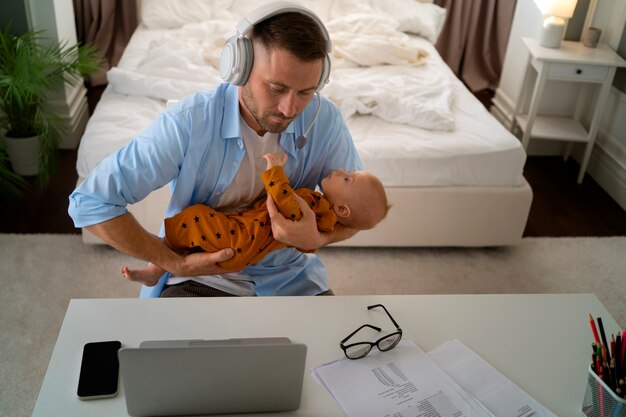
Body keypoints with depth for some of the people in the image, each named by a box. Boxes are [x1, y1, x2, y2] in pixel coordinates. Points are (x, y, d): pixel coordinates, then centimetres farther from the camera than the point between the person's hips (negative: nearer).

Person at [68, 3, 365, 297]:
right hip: (202, 277, -2)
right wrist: (176, 263, -19)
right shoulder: (188, 123, -23)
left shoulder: (324, 119, -15)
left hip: (289, 278, 3)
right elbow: (89, 203, -20)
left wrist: (318, 238, -25)